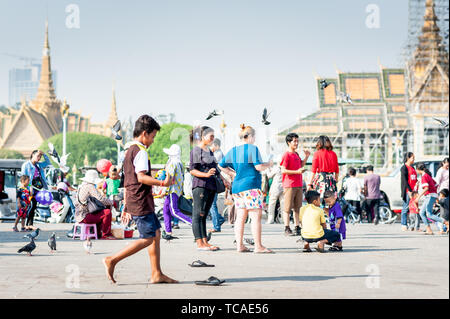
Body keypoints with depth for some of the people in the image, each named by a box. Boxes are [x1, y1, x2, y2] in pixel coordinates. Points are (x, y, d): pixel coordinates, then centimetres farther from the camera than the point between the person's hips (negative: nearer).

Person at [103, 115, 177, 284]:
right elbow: (142, 177, -24)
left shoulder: (130, 151, 19)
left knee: (156, 233, 11)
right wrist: (162, 183, -21)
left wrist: (126, 206, 24)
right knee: (147, 239, -8)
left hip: (133, 201, 10)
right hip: (141, 203, -10)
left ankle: (157, 274, 11)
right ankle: (112, 260, -8)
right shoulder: (141, 151, -12)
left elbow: (127, 182, 22)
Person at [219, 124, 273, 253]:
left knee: (240, 217, 9)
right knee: (256, 216, -6)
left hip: (236, 187, 8)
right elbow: (258, 166, -13)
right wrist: (269, 164, 4)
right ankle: (258, 246, -9)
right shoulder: (252, 148, -8)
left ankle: (239, 245, 8)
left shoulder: (233, 150, 13)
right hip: (251, 187, -8)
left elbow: (221, 165, 18)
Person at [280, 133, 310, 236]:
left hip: (299, 185, 8)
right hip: (289, 185, -8)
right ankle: (287, 229, -3)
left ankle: (297, 228, 14)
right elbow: (283, 170, -15)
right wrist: (297, 171, -21)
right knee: (287, 208, -5)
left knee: (297, 208, 10)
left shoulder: (296, 154, 16)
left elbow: (301, 165, 28)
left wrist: (306, 157, 15)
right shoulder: (287, 155, -9)